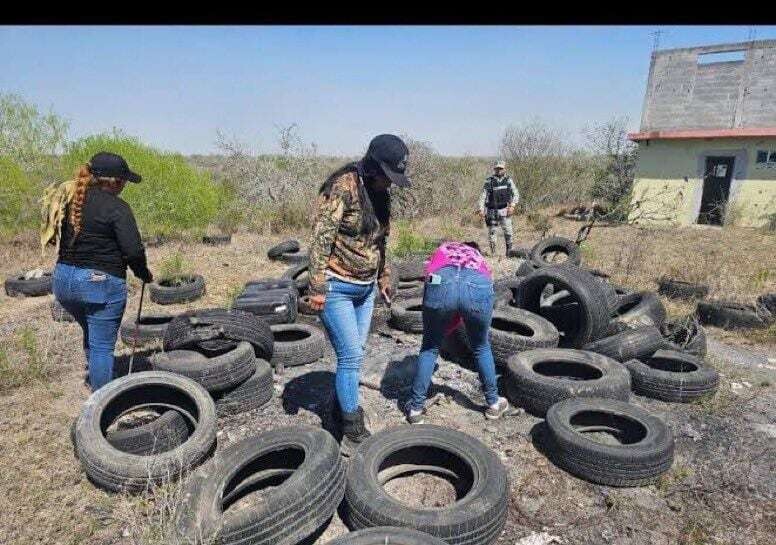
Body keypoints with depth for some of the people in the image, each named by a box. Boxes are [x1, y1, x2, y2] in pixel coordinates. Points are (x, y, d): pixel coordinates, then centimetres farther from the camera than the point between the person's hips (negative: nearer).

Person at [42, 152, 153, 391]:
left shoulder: (67, 198, 7)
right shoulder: (116, 207, -15)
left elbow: (55, 238, 11)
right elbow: (133, 250, -18)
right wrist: (144, 273, -1)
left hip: (63, 279, 8)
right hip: (100, 283, -7)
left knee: (91, 335, 27)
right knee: (102, 346, 3)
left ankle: (96, 384, 43)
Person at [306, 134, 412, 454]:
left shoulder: (380, 193, 8)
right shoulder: (343, 187, -17)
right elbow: (321, 239, -20)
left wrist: (383, 276, 22)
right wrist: (317, 288, -21)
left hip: (365, 288, 7)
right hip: (337, 288, -7)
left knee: (353, 355, 13)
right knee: (351, 356, -5)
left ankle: (342, 411, 31)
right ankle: (354, 433, 8)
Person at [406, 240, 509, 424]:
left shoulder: (443, 249, 39)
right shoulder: (481, 260, 41)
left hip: (441, 283, -1)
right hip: (478, 287, 1)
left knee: (430, 347, 22)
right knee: (481, 347, 29)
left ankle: (415, 408, 28)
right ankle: (493, 403, 42)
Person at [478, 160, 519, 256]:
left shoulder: (508, 181, 5)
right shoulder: (489, 181, 1)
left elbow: (516, 194, 4)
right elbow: (483, 196, 1)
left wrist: (512, 205, -11)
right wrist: (481, 209, -8)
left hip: (505, 211, 0)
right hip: (492, 211, 0)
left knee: (508, 232, -6)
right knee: (491, 231, 6)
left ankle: (509, 252, 5)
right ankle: (493, 252, 18)